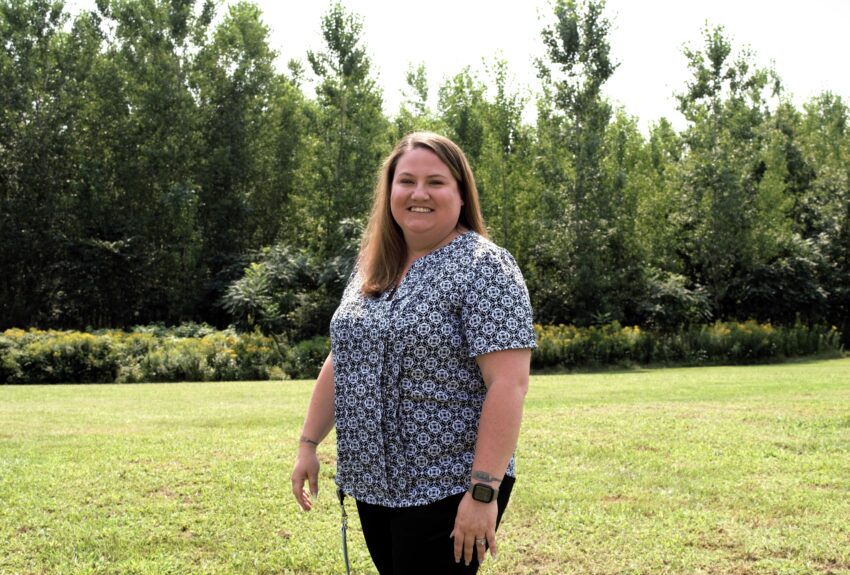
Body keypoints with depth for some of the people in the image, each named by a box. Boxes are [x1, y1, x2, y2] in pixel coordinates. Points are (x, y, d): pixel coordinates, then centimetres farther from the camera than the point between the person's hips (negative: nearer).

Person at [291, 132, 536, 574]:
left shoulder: (483, 266, -13)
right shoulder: (372, 268, 9)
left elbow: (509, 383, -20)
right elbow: (341, 362, 16)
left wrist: (484, 490, -24)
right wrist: (309, 443, 13)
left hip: (447, 488, -7)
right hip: (373, 483, 7)